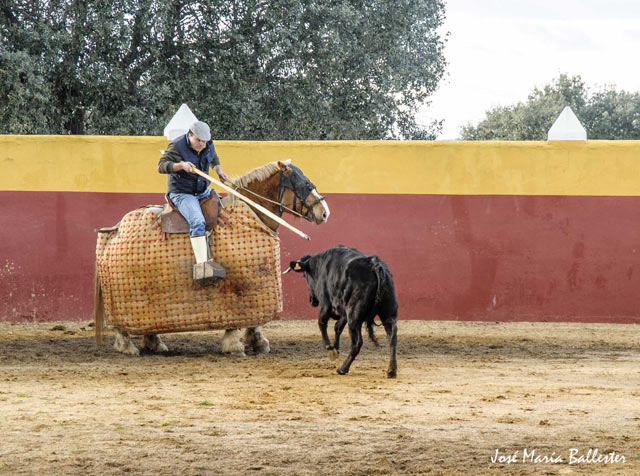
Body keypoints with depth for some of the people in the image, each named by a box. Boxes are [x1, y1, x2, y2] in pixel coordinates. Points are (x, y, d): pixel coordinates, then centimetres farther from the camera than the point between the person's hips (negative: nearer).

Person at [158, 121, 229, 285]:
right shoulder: (177, 146, -15)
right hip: (181, 193, -8)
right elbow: (162, 165, -20)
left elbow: (214, 159, 24)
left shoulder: (208, 144, 4)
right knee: (197, 222, -30)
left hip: (203, 191, 8)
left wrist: (219, 172, 5)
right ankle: (202, 264, -44)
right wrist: (181, 165, -35)